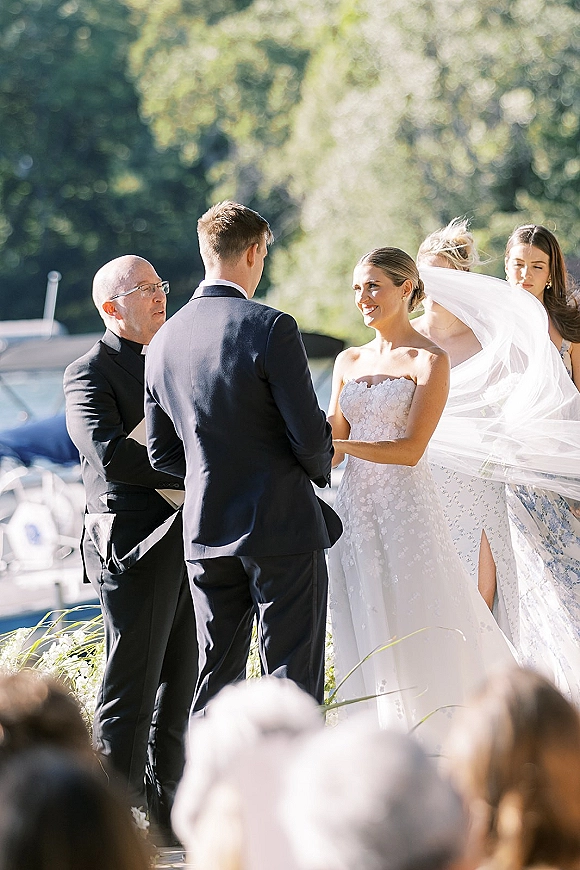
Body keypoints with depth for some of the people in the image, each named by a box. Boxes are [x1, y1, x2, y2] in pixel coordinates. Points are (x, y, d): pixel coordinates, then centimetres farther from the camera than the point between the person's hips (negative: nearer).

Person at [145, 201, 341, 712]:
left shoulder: (164, 341, 6)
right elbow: (310, 434, -14)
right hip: (281, 526, -6)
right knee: (293, 680, -1)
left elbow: (162, 453, 11)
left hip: (205, 532, 6)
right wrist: (321, 469, 7)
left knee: (217, 679, 13)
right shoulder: (271, 328, -13)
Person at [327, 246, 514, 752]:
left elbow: (410, 449, -13)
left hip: (405, 506, -5)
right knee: (370, 639, 6)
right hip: (356, 509, 6)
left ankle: (433, 752, 4)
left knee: (418, 631, -3)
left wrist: (345, 445, -21)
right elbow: (331, 445, 13)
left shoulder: (429, 361, -4)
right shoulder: (349, 362, 13)